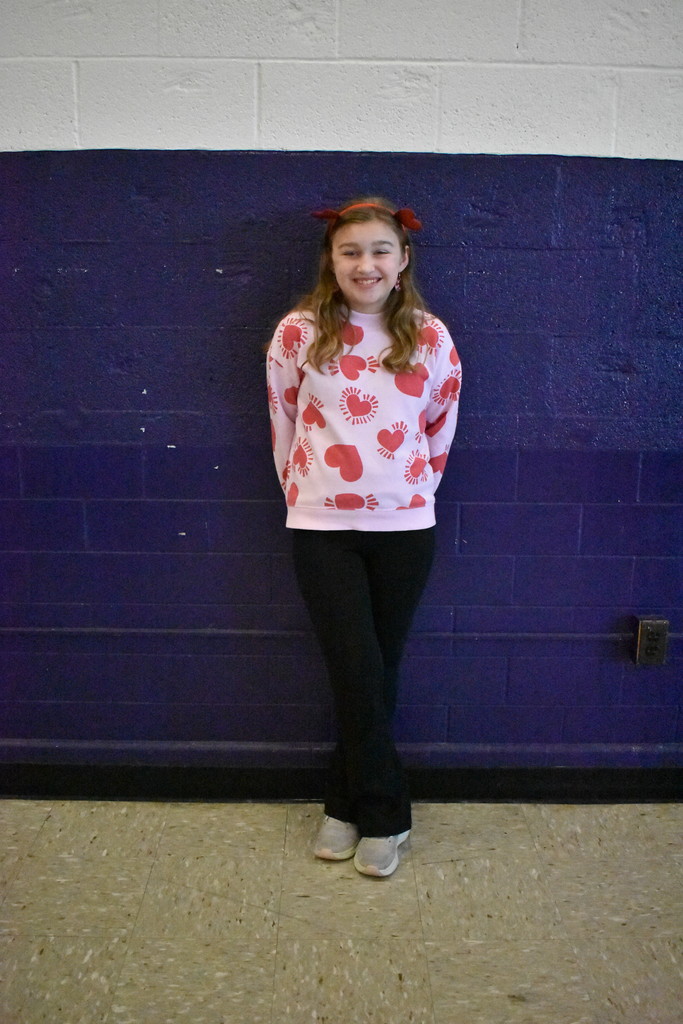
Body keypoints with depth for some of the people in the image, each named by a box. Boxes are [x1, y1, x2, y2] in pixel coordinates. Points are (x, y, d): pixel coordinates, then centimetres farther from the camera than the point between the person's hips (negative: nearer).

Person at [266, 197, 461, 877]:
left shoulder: (430, 338, 0)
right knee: (359, 673, -1)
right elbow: (283, 422, 7)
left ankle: (346, 802, 30)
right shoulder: (298, 333, -4)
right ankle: (382, 814, 20)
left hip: (404, 527, 2)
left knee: (378, 671, 10)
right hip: (321, 528, -1)